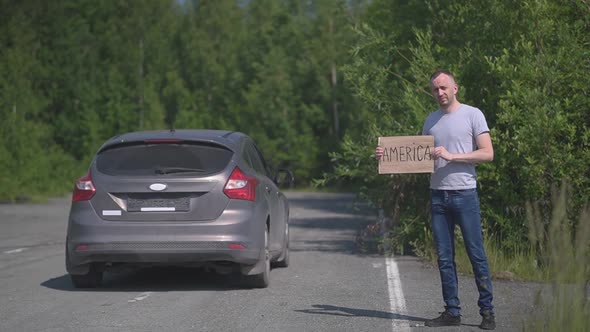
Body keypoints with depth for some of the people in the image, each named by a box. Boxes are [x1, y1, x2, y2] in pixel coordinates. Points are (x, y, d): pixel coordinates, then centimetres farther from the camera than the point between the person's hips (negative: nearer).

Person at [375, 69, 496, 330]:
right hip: (438, 194, 5)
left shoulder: (472, 115, -1)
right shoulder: (431, 120, 15)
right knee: (444, 257, 6)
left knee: (476, 254, -4)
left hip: (465, 193, -5)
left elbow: (487, 153, -8)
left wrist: (452, 156, -16)